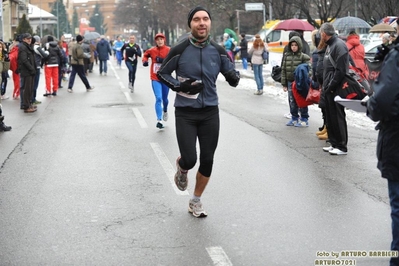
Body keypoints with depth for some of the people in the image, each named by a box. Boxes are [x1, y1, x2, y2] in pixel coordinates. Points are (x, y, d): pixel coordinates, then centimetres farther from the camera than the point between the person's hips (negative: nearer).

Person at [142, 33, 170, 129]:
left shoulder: (168, 50, -5)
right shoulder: (152, 50, 0)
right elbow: (146, 55, 20)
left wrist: (163, 60, -27)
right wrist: (144, 61, 1)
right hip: (155, 79, 0)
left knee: (165, 99, 15)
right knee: (158, 98, -12)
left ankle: (165, 111, 49)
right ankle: (159, 120, -11)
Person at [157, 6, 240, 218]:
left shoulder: (218, 51, -2)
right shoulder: (179, 50, -9)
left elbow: (232, 76, 6)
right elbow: (161, 73, 2)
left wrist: (234, 77, -19)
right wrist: (180, 86, -15)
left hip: (210, 112, 3)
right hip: (185, 113, -3)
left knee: (207, 161, 7)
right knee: (189, 159, -10)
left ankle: (196, 202, 28)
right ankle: (181, 169, 30)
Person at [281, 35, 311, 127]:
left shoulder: (304, 57, -5)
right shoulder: (286, 56, 8)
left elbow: (308, 70, -8)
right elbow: (283, 70, 10)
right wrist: (284, 84, 7)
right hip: (290, 82, 4)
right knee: (292, 102, 11)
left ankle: (304, 119, 12)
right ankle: (294, 118, 23)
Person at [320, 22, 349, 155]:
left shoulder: (339, 45, -14)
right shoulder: (330, 45, 16)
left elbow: (340, 70, -21)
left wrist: (331, 86, -18)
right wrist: (326, 85, 13)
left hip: (336, 89, -10)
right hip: (329, 88, 10)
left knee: (338, 117, -4)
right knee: (330, 117, 13)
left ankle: (342, 147, 2)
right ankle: (334, 143, 22)